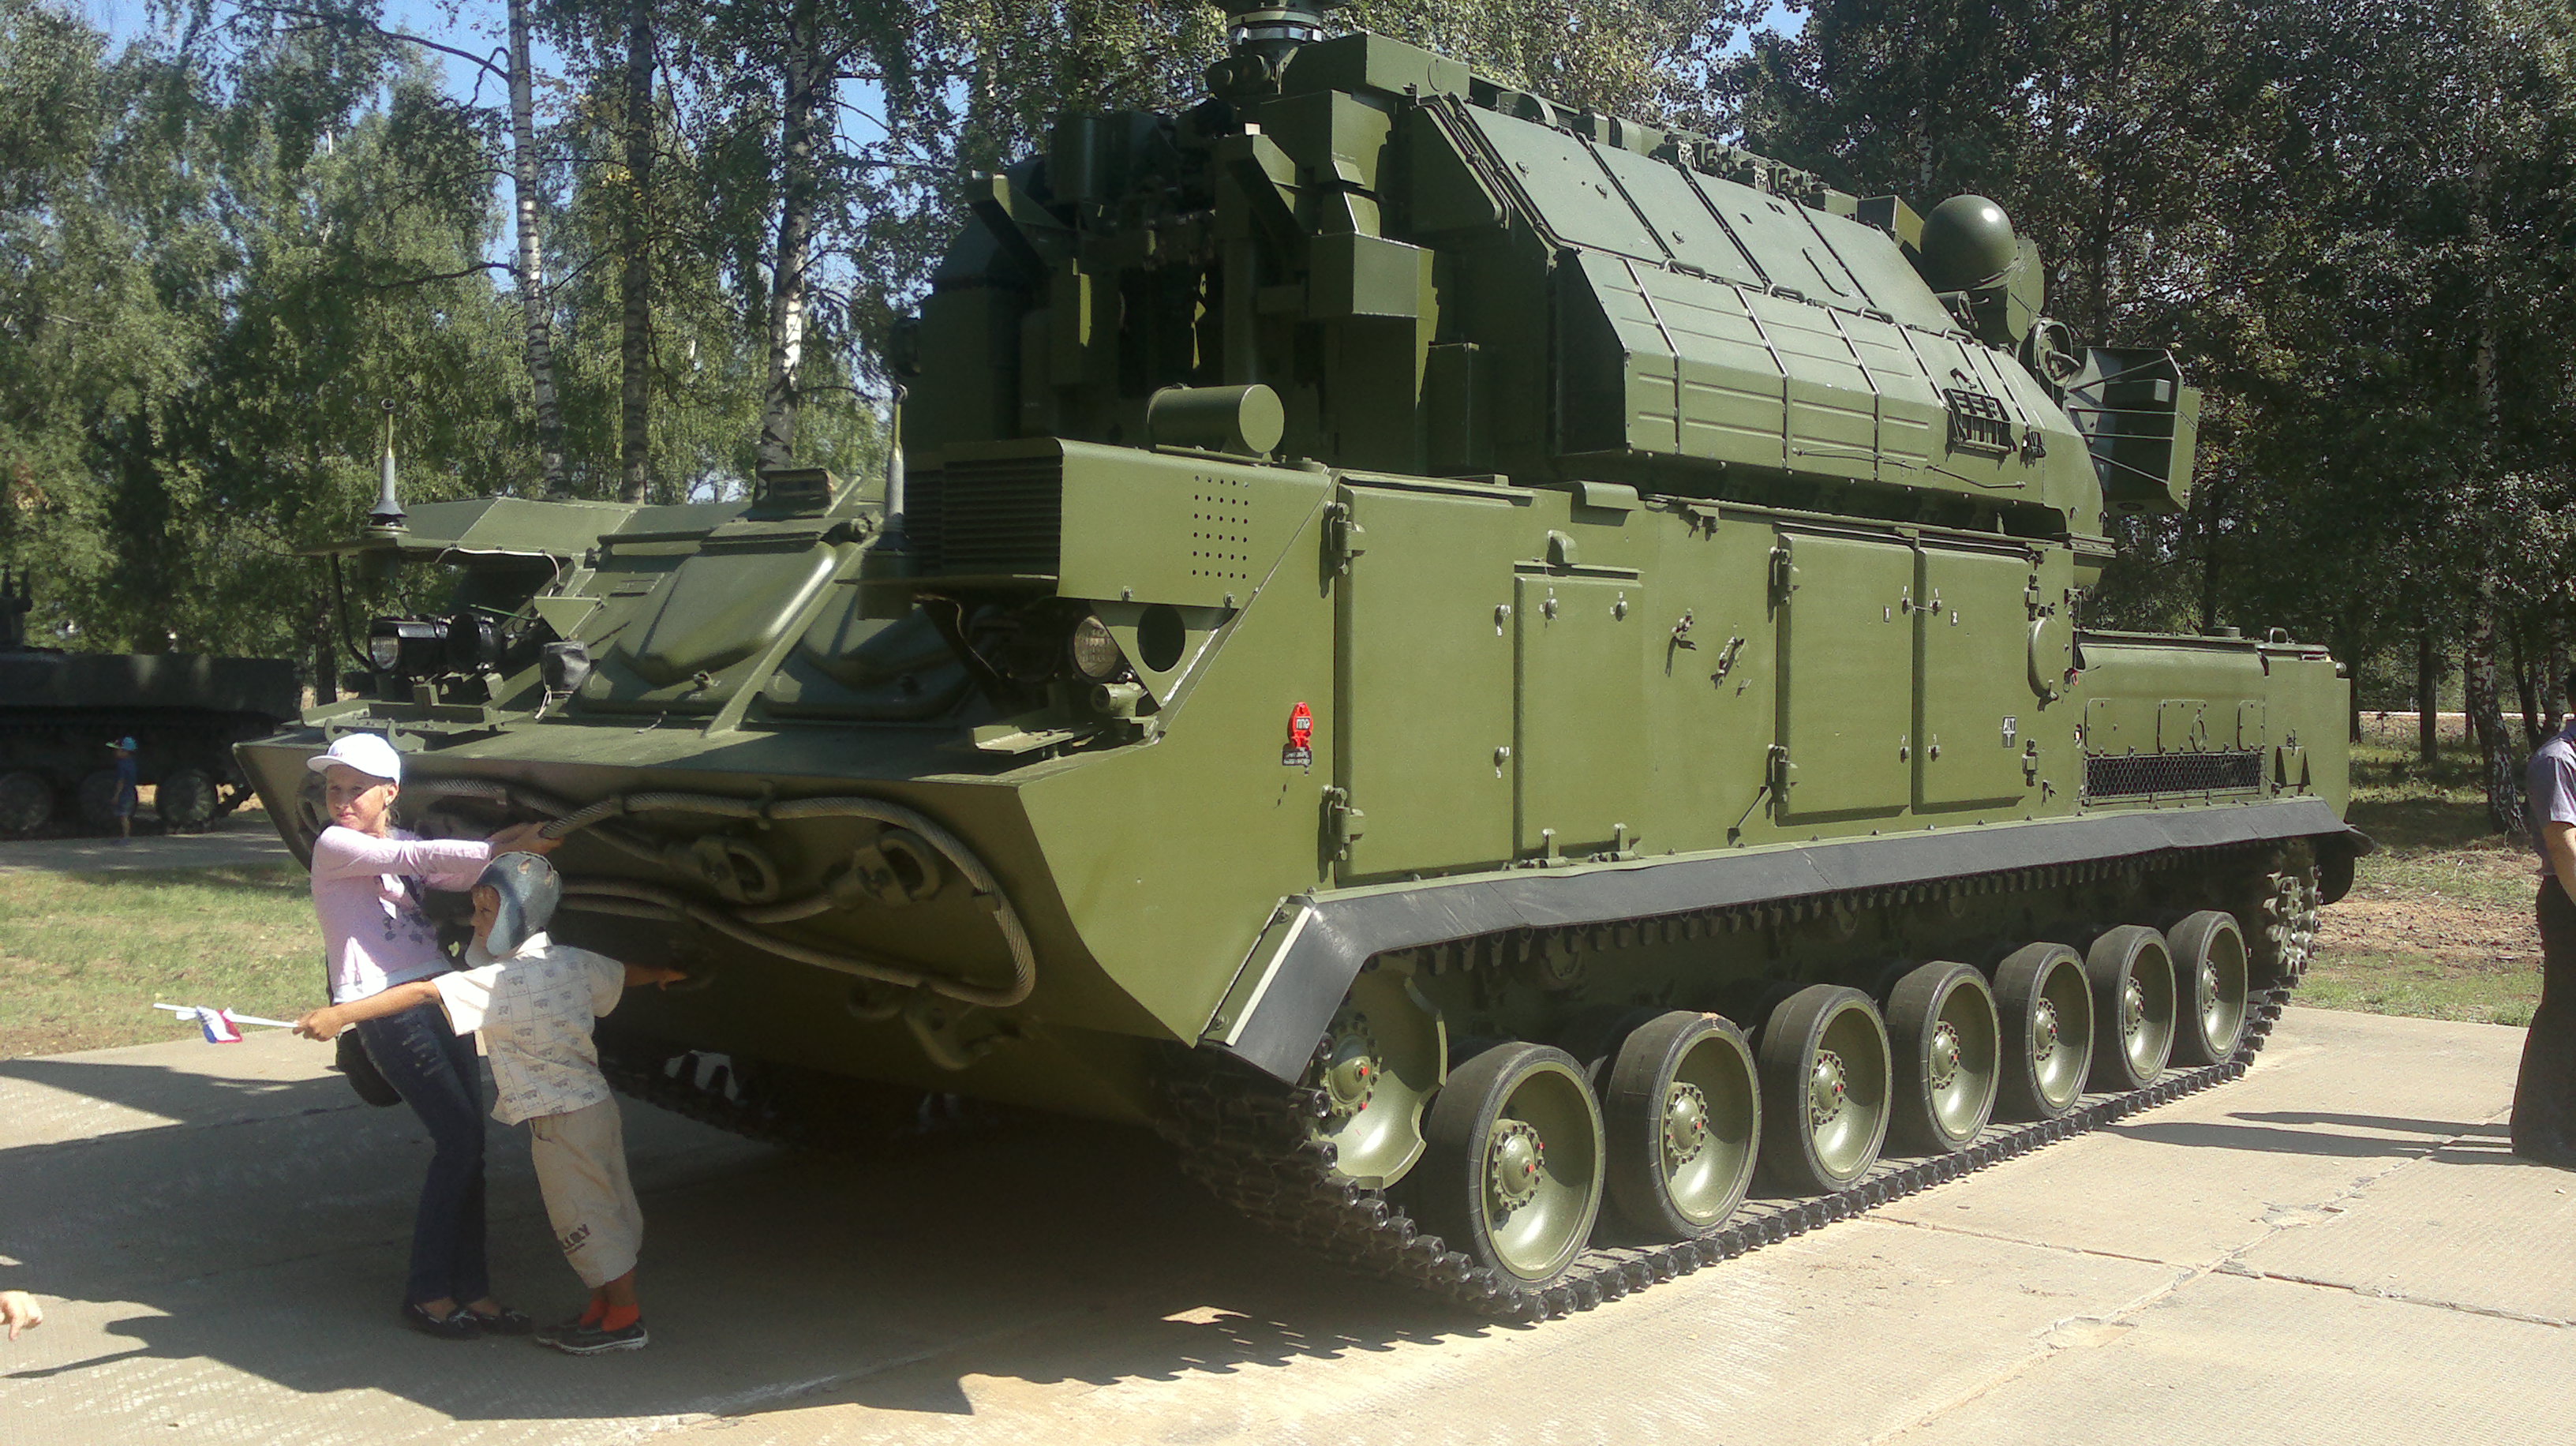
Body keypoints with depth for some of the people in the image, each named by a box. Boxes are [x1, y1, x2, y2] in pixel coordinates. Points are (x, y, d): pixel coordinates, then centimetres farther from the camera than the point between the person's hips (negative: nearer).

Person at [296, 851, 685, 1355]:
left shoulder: (505, 980, -21)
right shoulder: (574, 962, 2)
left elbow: (426, 993, -26)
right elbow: (625, 974, 19)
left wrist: (341, 1014, -26)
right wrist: (662, 972, 42)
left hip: (560, 1119, -8)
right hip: (595, 1103, 9)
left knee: (583, 1218, 3)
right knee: (604, 1211, 16)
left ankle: (625, 1317, 10)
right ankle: (606, 1305, 26)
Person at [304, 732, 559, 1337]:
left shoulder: (404, 844, 19)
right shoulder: (334, 846, -1)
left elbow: (467, 876, 7)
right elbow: (418, 857, -14)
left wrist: (510, 849, -10)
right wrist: (500, 849, -18)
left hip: (440, 997, 7)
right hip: (383, 1009, -7)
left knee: (466, 1148, 2)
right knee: (458, 1139, -10)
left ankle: (472, 1292, 8)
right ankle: (426, 1293, 1)